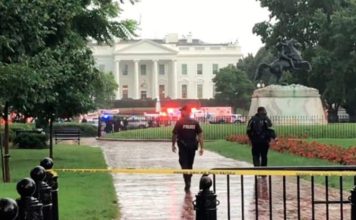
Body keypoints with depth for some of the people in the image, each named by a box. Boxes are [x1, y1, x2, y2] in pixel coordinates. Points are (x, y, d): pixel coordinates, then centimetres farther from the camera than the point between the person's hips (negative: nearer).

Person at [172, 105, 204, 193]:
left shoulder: (179, 122, -8)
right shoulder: (195, 123, 1)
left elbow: (174, 135, -7)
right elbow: (200, 135, -2)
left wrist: (173, 145, 7)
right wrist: (201, 147, 1)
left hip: (183, 146, -3)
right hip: (192, 146, 3)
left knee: (184, 165, -1)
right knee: (190, 165, 17)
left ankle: (187, 185, -14)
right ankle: (188, 184, 27)